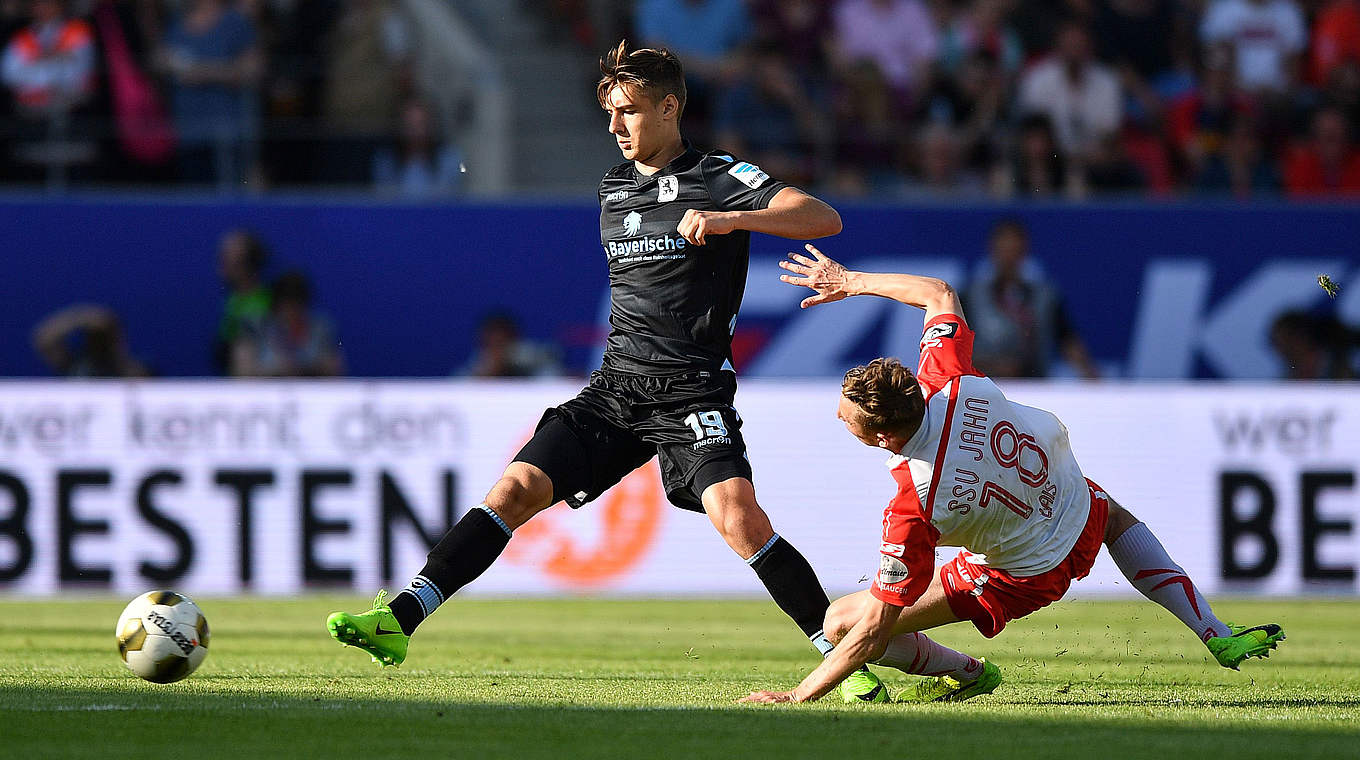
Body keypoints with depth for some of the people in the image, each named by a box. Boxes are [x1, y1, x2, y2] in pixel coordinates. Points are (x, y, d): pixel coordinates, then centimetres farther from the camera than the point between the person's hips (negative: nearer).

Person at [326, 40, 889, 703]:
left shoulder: (722, 179, -4)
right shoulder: (613, 187, 17)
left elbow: (824, 219, -17)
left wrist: (727, 220, -28)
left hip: (691, 393, -6)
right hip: (615, 387, 6)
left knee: (738, 516, -25)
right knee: (517, 488, -8)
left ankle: (841, 655, -16)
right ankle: (401, 618, -10)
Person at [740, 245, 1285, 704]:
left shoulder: (912, 507, -38)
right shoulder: (950, 383, -28)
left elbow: (874, 633, -32)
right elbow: (939, 293, -5)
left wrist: (794, 698, -27)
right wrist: (853, 282, 2)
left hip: (1022, 578, -6)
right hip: (1078, 509, 6)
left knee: (843, 622, -3)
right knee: (1115, 516, 42)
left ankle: (967, 673, 20)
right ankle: (1217, 636, 37)